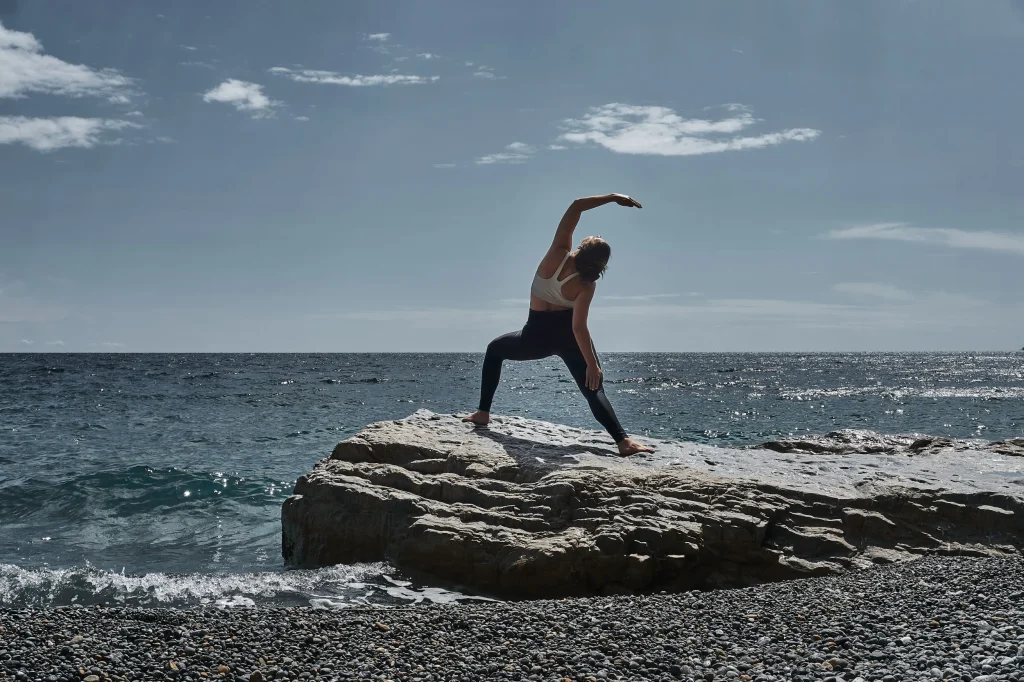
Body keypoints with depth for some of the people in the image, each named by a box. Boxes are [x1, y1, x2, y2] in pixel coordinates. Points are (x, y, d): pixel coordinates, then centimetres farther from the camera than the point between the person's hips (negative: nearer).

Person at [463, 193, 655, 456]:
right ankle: (623, 441, -23)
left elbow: (576, 206, -16)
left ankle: (483, 413, 22)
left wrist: (612, 197, -18)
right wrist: (592, 364, -21)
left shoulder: (558, 254, -18)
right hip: (568, 336, -1)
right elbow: (578, 327, -25)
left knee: (494, 349, 26)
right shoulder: (586, 285, -19)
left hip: (536, 336, 2)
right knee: (594, 390, -2)